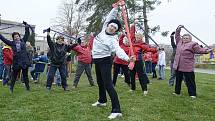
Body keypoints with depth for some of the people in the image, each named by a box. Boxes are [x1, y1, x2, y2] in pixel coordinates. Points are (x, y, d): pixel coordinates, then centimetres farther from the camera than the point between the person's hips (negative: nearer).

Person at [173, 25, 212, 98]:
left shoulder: (192, 45, -4)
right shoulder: (179, 42, 12)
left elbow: (200, 50, -5)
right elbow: (177, 36, 23)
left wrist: (207, 50, -15)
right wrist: (178, 29, 17)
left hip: (187, 67, -6)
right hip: (178, 66, 6)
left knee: (189, 81, 0)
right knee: (178, 80, 15)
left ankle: (192, 94, 10)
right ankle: (177, 92, 27)